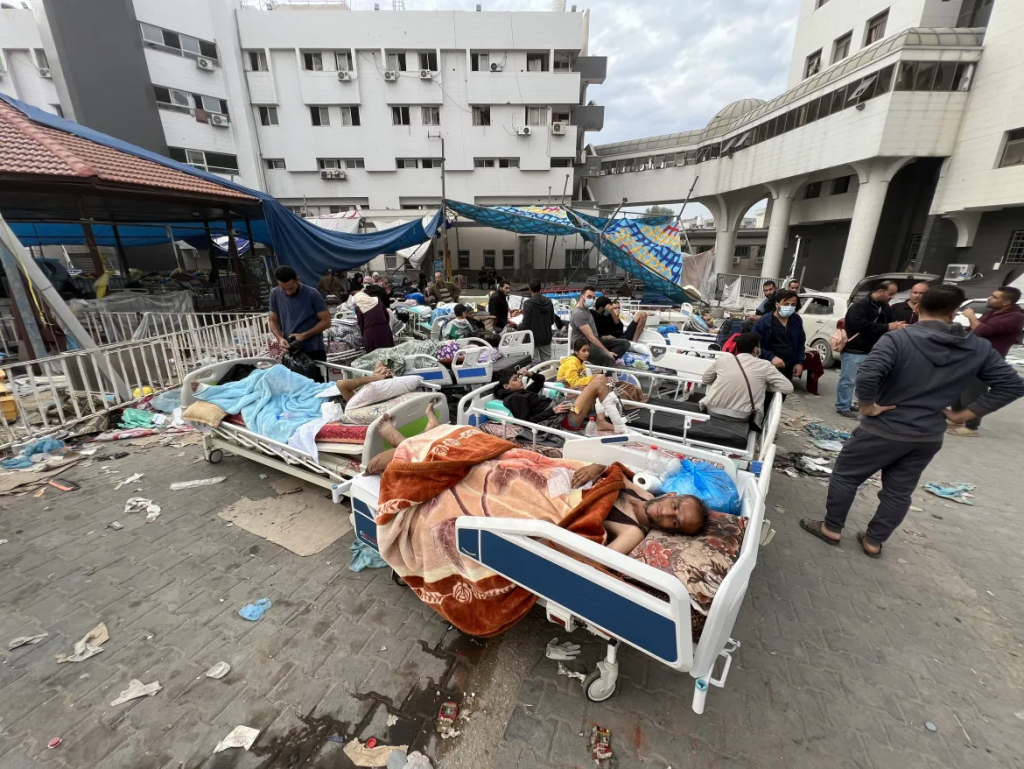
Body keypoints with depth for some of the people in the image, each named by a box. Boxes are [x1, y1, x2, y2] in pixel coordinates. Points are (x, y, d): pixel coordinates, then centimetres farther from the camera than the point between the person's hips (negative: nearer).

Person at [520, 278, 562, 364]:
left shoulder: (528, 303, -16)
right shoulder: (548, 301, 1)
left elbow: (525, 324, -16)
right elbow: (552, 320, 7)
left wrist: (518, 326, 5)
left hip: (533, 338, -5)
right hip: (546, 337, 5)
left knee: (535, 363, 3)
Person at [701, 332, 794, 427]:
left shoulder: (722, 359, 1)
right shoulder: (764, 365, -2)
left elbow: (705, 379, 15)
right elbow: (788, 388, 0)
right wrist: (764, 385, 13)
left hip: (713, 411, 1)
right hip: (741, 418, -1)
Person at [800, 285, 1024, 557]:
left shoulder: (898, 339, -17)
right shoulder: (979, 347, 2)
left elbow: (867, 376, -33)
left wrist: (867, 405, -17)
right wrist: (965, 413, 3)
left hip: (885, 430, -5)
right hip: (929, 437, 5)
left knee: (845, 475, 13)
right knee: (899, 492, 18)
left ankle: (831, 528, 24)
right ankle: (874, 541, 30)